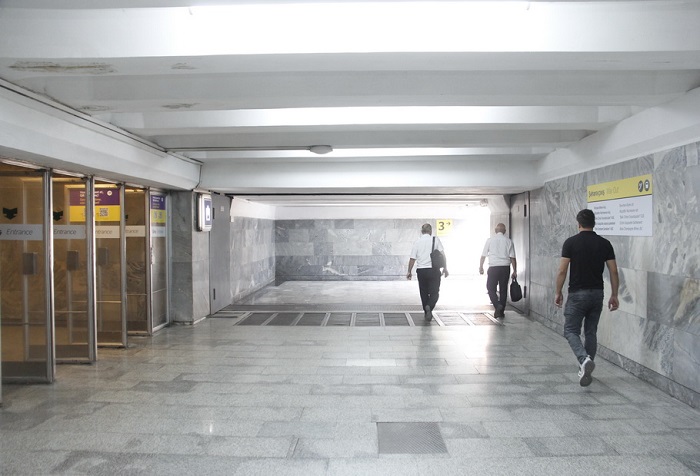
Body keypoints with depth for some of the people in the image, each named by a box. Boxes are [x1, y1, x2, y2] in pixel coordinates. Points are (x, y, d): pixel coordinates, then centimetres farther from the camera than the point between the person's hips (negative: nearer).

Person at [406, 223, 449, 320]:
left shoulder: (417, 242, 4)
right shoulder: (436, 240, 1)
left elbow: (412, 259, 2)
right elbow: (443, 255, -4)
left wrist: (409, 271, 11)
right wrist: (445, 269, 3)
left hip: (421, 270, 2)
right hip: (433, 270, -2)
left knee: (424, 293, 15)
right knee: (434, 292, 2)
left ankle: (426, 312, 21)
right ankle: (429, 306, -24)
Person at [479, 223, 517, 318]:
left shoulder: (490, 240, 1)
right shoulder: (508, 241, 4)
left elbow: (483, 255, 2)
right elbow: (512, 257, 1)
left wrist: (481, 267, 13)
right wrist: (514, 271, 6)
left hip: (493, 267, -2)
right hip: (505, 267, 2)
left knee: (491, 288, 6)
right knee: (503, 289, 10)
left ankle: (497, 305, -17)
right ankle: (501, 312, 15)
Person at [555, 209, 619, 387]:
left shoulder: (571, 242, -9)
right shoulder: (605, 244, 2)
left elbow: (562, 271, -10)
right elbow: (613, 272, 1)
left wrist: (558, 292, 0)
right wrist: (614, 295, 9)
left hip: (577, 294, -4)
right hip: (597, 294, 4)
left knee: (571, 331, 2)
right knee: (591, 332, 15)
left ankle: (584, 359, -22)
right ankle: (586, 368, 19)